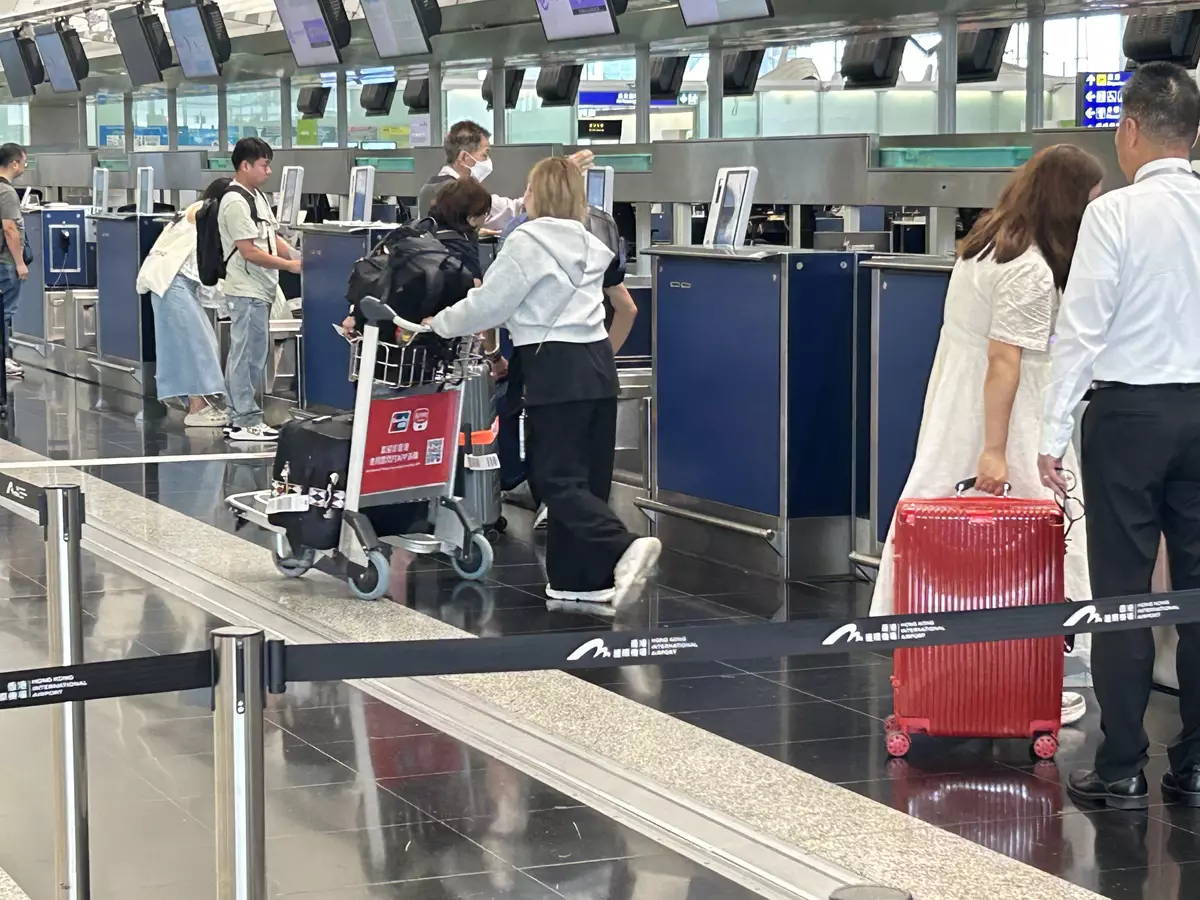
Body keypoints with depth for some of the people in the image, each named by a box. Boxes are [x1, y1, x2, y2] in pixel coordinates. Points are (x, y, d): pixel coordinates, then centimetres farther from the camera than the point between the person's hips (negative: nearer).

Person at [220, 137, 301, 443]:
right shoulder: (236, 202, -15)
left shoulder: (258, 197, 15)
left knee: (244, 355, 13)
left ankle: (238, 416, 18)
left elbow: (273, 238, 18)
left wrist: (299, 257, 4)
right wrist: (290, 266, -17)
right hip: (247, 291, -10)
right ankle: (246, 421, -2)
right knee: (248, 355, -6)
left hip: (260, 290, 10)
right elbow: (250, 251, -19)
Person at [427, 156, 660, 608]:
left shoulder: (526, 242, -7)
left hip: (556, 368, -8)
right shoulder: (589, 245, 16)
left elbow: (489, 303, -6)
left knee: (557, 478, -7)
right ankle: (579, 577, 13)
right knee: (588, 476, 9)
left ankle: (622, 549, -26)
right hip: (597, 362, 8)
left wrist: (439, 325, 7)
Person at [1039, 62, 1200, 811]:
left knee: (1122, 591, 1)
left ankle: (1122, 770, 3)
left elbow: (1082, 328, -12)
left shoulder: (1116, 213, -11)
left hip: (1130, 410, -4)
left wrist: (1056, 434, -6)